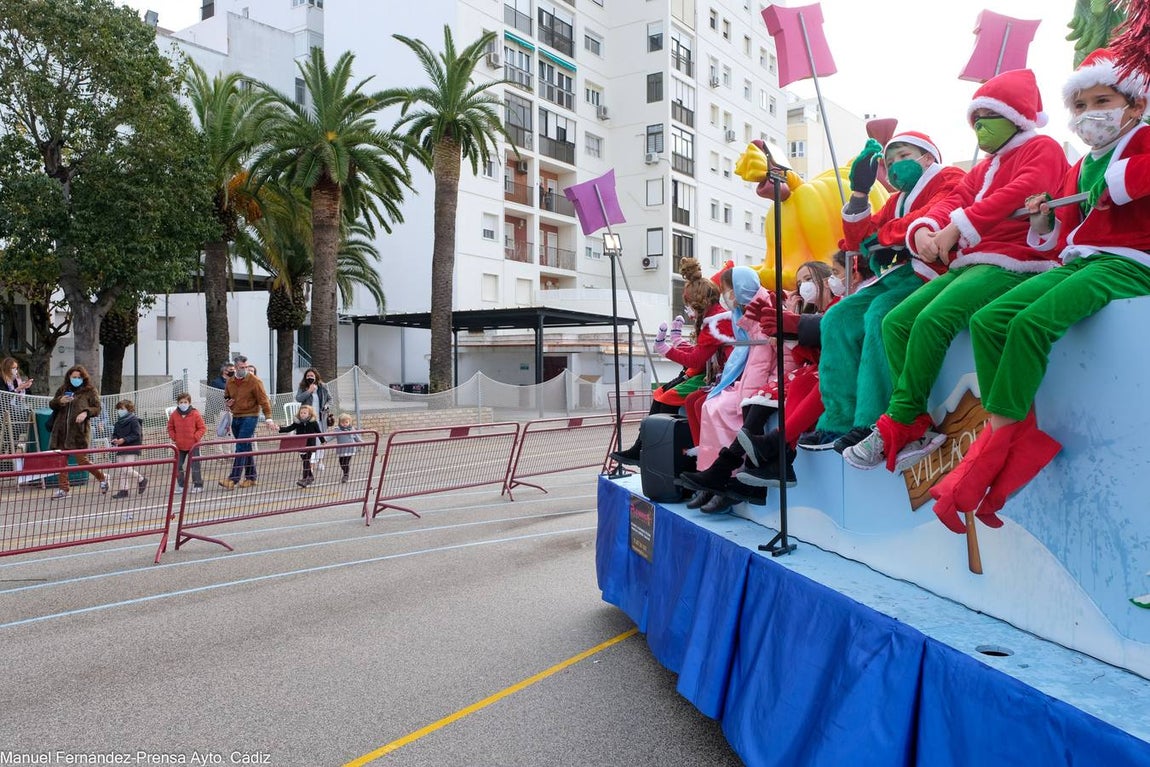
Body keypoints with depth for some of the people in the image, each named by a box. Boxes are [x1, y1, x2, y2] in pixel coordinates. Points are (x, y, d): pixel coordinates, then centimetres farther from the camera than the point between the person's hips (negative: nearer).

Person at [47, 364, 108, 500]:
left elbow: (97, 408, -1)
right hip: (62, 430, 5)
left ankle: (102, 478, 18)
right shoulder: (63, 389, 12)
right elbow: (51, 404, 16)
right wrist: (60, 401, -6)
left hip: (79, 430, -4)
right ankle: (63, 488, 14)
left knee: (82, 461, -5)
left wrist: (86, 412, -21)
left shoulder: (90, 391, 1)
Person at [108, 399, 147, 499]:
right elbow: (115, 434, 18)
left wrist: (124, 440, -22)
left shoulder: (134, 421, -9)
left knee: (127, 470, -14)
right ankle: (123, 490, 11)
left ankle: (142, 479, 11)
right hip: (121, 450, 8)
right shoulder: (118, 422, 14)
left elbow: (136, 435, -14)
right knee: (120, 470, 5)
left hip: (132, 450, -8)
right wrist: (114, 440, -5)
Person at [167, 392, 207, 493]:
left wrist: (196, 437, -13)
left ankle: (198, 485, 9)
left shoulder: (195, 414, -9)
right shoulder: (174, 415, 0)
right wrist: (173, 437, 2)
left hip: (193, 445, -4)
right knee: (178, 466, 8)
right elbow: (170, 427, 14)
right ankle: (180, 486, 19)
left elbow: (202, 428, -3)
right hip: (179, 446, 4)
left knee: (195, 465, 0)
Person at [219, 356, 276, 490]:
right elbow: (226, 397, 27)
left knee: (241, 448, -11)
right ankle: (250, 477, 21)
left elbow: (263, 400, -12)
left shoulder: (254, 381, -9)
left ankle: (233, 479, -12)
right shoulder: (230, 382, 10)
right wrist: (226, 403, 3)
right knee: (246, 448, 13)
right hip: (236, 418, 6)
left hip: (250, 417, -6)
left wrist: (268, 418, -19)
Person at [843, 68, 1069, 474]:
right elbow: (951, 203, 12)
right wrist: (924, 229, -11)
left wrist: (957, 227, -22)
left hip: (1012, 264, -9)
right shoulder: (983, 169, 29)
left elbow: (1022, 193, -16)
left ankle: (896, 426, -24)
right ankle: (918, 428, -16)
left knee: (932, 320, -30)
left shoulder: (1042, 149, 4)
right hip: (969, 264, 9)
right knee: (896, 321, -10)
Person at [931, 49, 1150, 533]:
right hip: (1076, 263, 8)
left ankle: (994, 443, -26)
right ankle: (1023, 438, -20)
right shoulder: (1078, 170, 25)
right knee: (987, 320, -17)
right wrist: (1042, 223, 7)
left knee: (1032, 322, -33)